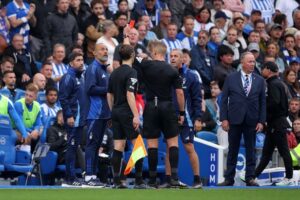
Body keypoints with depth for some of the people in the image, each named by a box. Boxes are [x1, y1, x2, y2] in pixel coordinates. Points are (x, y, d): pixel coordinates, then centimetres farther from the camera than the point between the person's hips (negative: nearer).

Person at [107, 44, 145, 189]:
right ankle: (139, 181, -6)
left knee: (118, 147, 5)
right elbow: (129, 94, -18)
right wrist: (136, 115, -20)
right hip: (127, 113, -7)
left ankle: (117, 181, 2)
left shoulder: (114, 73, 12)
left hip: (116, 112, 7)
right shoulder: (131, 72, -10)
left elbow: (109, 95, 16)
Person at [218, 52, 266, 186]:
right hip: (234, 120, -1)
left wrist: (261, 121, -2)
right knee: (232, 150, 5)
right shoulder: (231, 78, 2)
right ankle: (229, 179, 9)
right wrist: (224, 119, -6)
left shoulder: (259, 81, 6)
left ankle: (250, 178, 8)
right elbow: (224, 100, 2)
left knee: (250, 150, 4)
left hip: (251, 121, 1)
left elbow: (263, 102, 5)